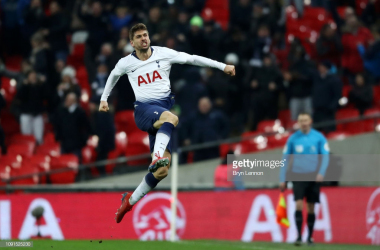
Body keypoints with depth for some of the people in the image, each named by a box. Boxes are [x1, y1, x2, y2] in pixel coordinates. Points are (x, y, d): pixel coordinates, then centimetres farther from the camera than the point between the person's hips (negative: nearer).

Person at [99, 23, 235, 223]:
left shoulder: (163, 54, 5)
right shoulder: (126, 63, 8)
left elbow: (192, 59, 7)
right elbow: (113, 75, 30)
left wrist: (222, 66, 4)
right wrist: (104, 98, 33)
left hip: (166, 106, 2)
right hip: (144, 109, -2)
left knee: (162, 170, -8)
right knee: (171, 118, -40)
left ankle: (130, 200, 6)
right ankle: (157, 156, -62)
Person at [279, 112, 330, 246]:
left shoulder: (319, 137, 1)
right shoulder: (293, 139, 3)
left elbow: (325, 156, -1)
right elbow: (285, 159, 7)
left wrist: (321, 172, -17)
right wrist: (282, 179, 2)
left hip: (313, 177, 0)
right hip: (298, 176, 0)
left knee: (311, 208, 4)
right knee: (299, 205, -13)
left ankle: (310, 237, 15)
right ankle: (299, 236, -12)